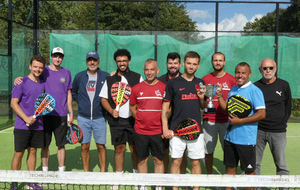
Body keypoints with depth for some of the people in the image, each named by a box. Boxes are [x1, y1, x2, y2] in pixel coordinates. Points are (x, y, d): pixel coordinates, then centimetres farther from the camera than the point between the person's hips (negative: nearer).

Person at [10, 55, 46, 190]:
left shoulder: (42, 84, 9)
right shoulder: (22, 82, -7)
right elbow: (13, 103, -10)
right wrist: (26, 118, -19)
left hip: (38, 126, 5)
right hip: (22, 126, -5)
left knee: (33, 152, 12)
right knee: (18, 153, 2)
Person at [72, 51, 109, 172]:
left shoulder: (106, 76, 0)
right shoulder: (79, 76, 7)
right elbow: (73, 92, 21)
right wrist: (80, 101, 9)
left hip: (99, 118, -1)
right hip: (83, 118, 2)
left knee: (101, 146, 2)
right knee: (84, 146, 5)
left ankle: (102, 171, 15)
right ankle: (86, 172, 18)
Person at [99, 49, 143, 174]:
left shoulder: (137, 78, 6)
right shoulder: (110, 80, 9)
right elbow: (103, 99, 9)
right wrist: (111, 110, -8)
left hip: (133, 119, -1)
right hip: (116, 120, 1)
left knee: (135, 148, 5)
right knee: (119, 148, 6)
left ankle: (136, 172, 22)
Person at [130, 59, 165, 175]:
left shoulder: (164, 87, -1)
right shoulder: (136, 88, 4)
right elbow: (132, 108, 13)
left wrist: (163, 122, -2)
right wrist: (141, 120, 5)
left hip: (158, 132, -1)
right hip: (140, 131, 2)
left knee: (158, 160, 7)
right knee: (142, 160, 11)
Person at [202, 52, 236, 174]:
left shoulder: (231, 79, 6)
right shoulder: (205, 79, 7)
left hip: (226, 121, 0)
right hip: (209, 120, 1)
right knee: (208, 151, 4)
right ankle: (209, 175, 19)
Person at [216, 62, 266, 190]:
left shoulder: (255, 91, -12)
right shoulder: (233, 89, 10)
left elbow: (262, 114, -18)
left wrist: (240, 121, -19)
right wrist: (219, 95, 5)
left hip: (246, 139, -7)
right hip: (230, 136, 7)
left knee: (249, 170, 7)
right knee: (230, 167, 16)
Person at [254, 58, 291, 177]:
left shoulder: (284, 85, 4)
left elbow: (288, 108, 10)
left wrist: (281, 124, 4)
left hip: (278, 131, -1)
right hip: (258, 131, 1)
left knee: (281, 165, 2)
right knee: (254, 163, 7)